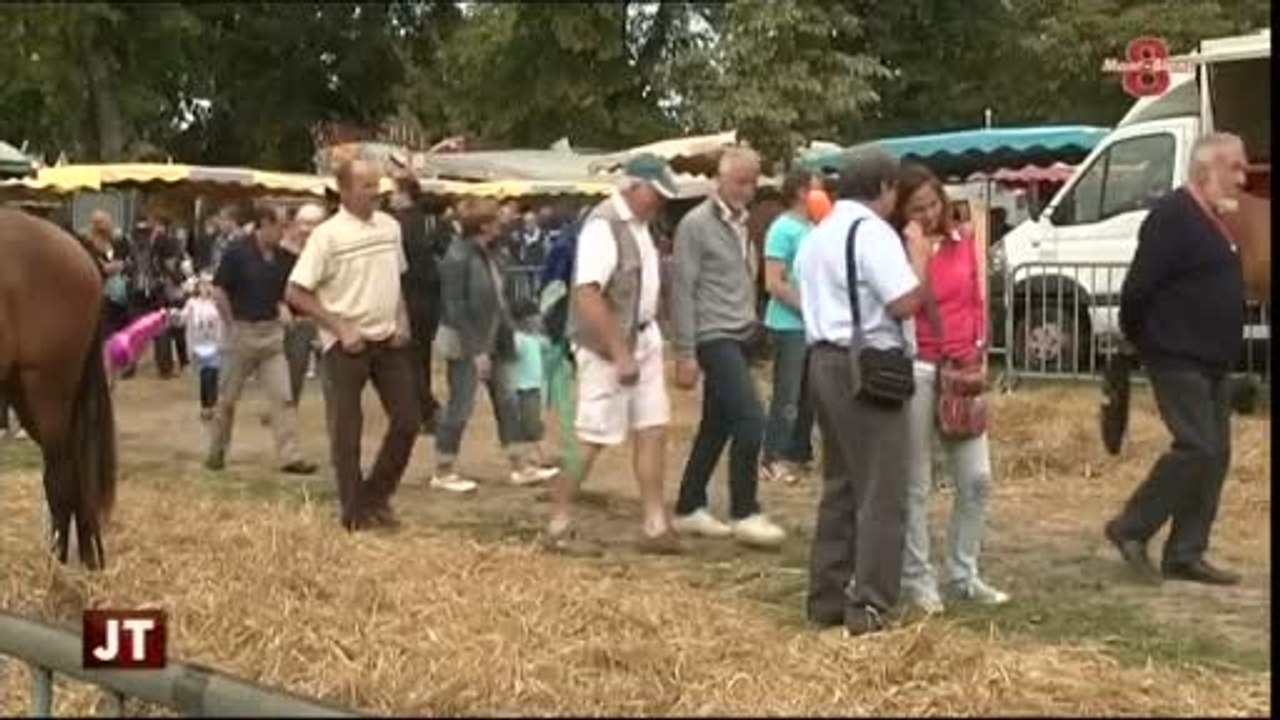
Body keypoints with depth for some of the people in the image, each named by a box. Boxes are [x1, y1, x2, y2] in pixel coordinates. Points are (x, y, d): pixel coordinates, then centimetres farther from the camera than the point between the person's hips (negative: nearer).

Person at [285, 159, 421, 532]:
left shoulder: (390, 226, 4)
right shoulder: (327, 235, -12)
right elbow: (296, 293, -12)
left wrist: (402, 322, 3)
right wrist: (341, 328, -15)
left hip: (388, 339, 6)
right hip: (347, 345, -5)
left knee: (407, 419, 6)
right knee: (347, 429, 2)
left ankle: (376, 496, 23)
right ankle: (354, 511, 14)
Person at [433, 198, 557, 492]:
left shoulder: (485, 253, 6)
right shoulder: (458, 258, -19)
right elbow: (455, 308, -21)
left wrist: (504, 340, 9)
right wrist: (475, 351, -21)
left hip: (490, 342, 9)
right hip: (464, 344, -9)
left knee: (506, 401, 10)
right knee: (460, 407, 0)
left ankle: (521, 466, 17)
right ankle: (443, 473, 13)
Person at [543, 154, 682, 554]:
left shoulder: (638, 224, 10)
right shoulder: (604, 226, -18)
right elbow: (587, 295, -26)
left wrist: (637, 346, 13)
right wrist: (619, 354, -27)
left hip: (644, 341, 9)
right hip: (608, 348, -9)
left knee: (653, 431, 6)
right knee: (591, 438, -3)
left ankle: (656, 526, 12)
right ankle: (558, 525, 9)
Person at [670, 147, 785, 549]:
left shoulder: (741, 223, 14)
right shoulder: (696, 224, -9)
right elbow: (683, 291, -12)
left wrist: (753, 325, 9)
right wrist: (685, 354, -14)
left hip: (741, 336, 8)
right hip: (715, 337, -8)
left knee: (716, 426, 11)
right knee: (751, 419, -14)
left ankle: (689, 509, 20)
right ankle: (745, 514, -4)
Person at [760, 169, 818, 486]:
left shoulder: (811, 228, 11)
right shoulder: (783, 229, -13)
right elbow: (774, 284, -17)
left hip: (812, 324, 8)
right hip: (790, 325, -8)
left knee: (808, 394, 13)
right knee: (788, 395, -4)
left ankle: (799, 453, 22)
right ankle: (773, 460, 2)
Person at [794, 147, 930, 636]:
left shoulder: (818, 235, 18)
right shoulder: (871, 231, -12)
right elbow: (906, 302, -19)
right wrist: (918, 258, -3)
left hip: (825, 361, 9)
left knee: (840, 484, 16)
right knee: (882, 490, -5)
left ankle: (827, 597, 19)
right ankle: (868, 606, -6)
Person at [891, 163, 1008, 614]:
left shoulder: (962, 242, 10)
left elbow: (976, 300, 16)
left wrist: (977, 349, 7)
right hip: (914, 370, -6)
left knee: (977, 478, 8)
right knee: (916, 485, 1)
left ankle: (964, 576, 21)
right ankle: (917, 580, 12)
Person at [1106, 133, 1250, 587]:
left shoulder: (1214, 220, 17)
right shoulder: (1173, 216, -14)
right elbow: (1138, 289, -18)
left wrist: (1226, 353, 17)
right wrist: (1140, 340, -7)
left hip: (1213, 363, 10)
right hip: (1178, 360, -10)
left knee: (1215, 455, 8)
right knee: (1196, 448, -13)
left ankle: (1185, 555, 13)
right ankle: (1130, 529, 0)